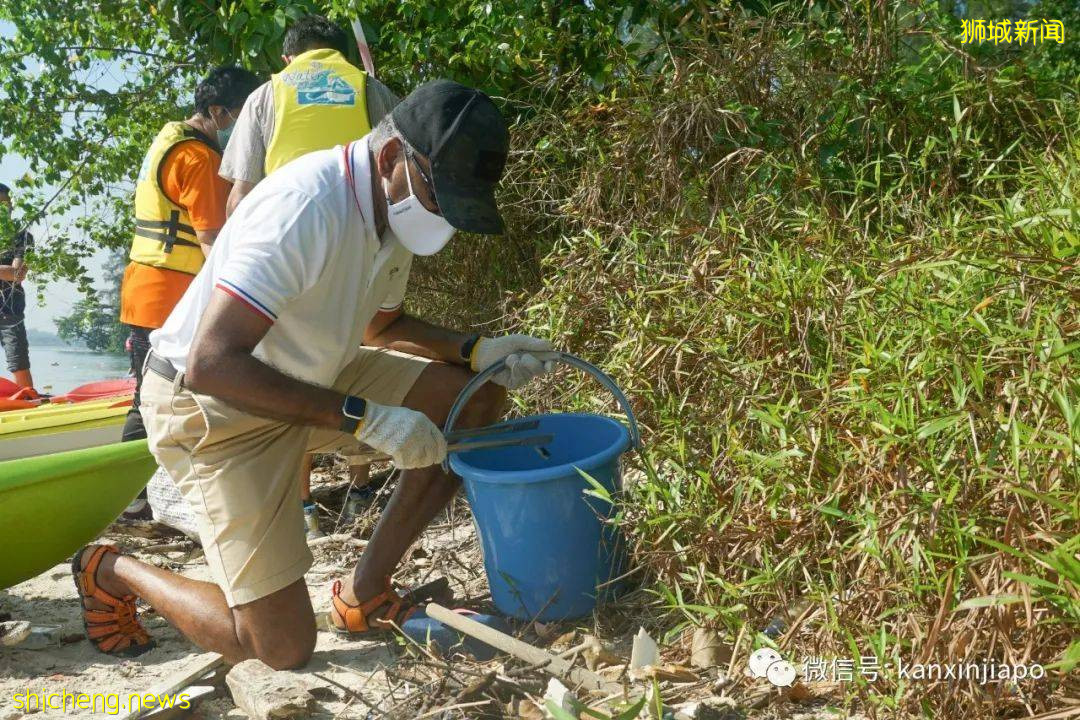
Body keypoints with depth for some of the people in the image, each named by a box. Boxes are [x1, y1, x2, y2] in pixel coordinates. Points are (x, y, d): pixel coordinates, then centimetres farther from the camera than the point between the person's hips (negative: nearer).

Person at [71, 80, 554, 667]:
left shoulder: (392, 203, -3)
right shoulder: (305, 208, -31)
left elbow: (383, 326, 12)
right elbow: (210, 365, -35)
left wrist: (477, 351, -5)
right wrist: (363, 418, -36)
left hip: (308, 378, 8)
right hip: (211, 405, -8)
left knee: (476, 399, -5)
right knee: (282, 648, -10)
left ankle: (364, 593, 4)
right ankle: (111, 572, 16)